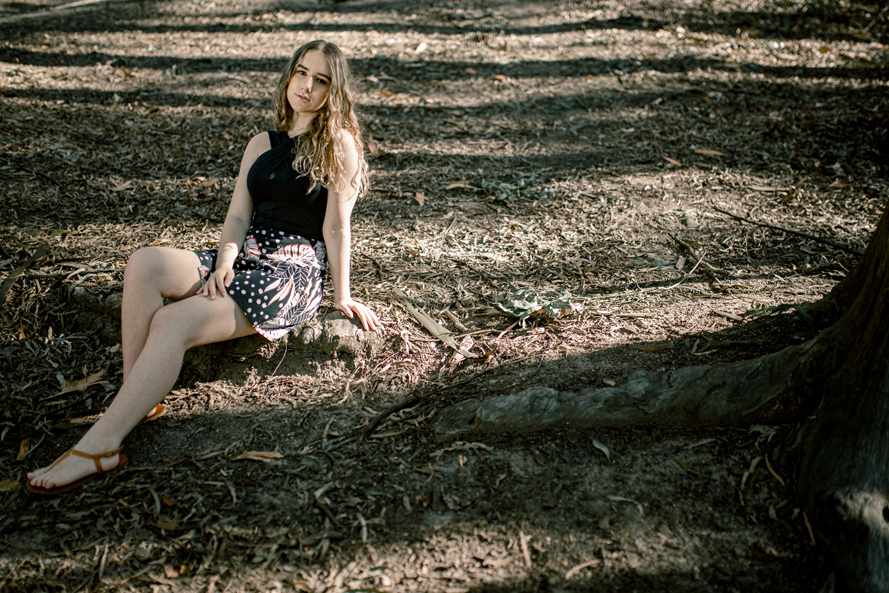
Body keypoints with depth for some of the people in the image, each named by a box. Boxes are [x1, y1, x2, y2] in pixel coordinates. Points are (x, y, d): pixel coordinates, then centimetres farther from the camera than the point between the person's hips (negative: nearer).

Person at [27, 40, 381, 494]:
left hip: (294, 273, -6)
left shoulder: (339, 144, 2)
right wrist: (225, 261, -7)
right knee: (145, 263, -23)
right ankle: (140, 401, -21)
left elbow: (336, 225, -2)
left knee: (173, 322, -27)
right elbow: (237, 217, 12)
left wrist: (341, 296, 0)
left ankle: (99, 447, -27)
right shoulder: (262, 144, 20)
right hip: (246, 257, 6)